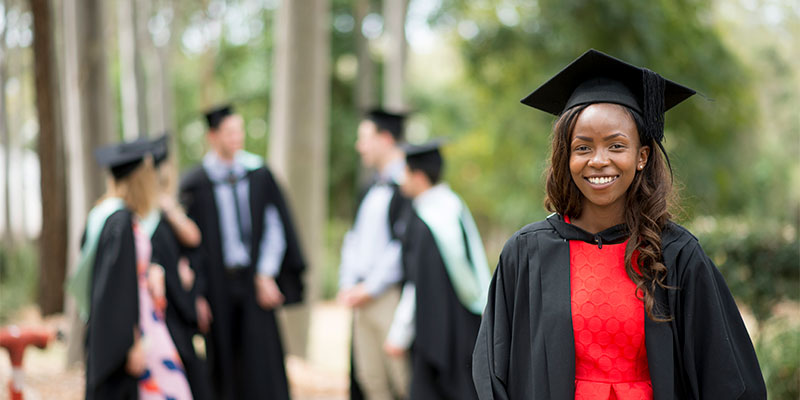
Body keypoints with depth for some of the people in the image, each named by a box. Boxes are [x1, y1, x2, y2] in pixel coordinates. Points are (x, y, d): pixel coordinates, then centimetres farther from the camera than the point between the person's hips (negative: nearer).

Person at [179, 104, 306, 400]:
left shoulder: (259, 173, 4)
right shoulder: (195, 184, -2)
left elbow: (274, 226, 4)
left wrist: (267, 275, -6)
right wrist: (197, 295, -5)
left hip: (255, 284, 1)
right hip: (219, 285, -1)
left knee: (262, 367, -1)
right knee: (226, 372, 5)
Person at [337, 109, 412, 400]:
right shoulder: (374, 188, 18)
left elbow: (403, 244, -16)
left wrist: (371, 288, -13)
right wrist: (348, 285, 7)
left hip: (390, 296, -8)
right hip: (363, 297, 8)